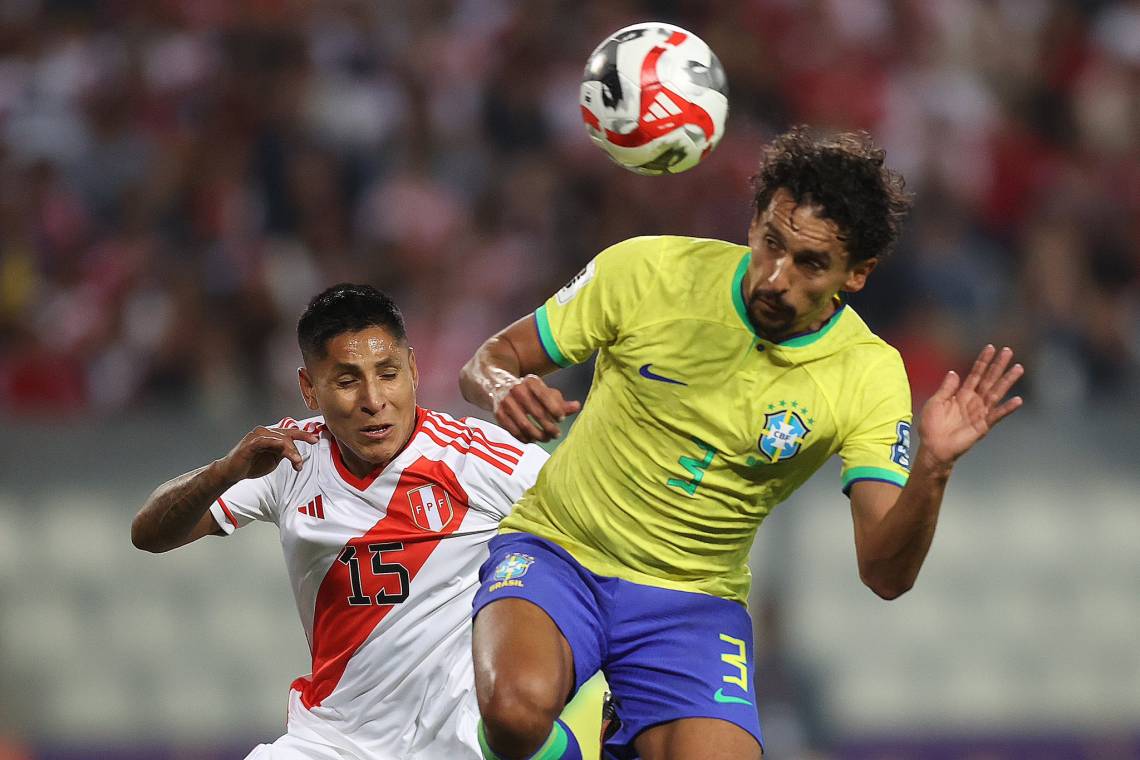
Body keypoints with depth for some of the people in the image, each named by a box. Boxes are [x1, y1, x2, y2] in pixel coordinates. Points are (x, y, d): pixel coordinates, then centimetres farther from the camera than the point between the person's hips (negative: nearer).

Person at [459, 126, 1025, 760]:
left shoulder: (869, 375, -7)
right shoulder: (649, 272, -9)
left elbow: (886, 575, -13)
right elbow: (488, 361, 1)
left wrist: (932, 469, -32)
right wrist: (505, 390, -23)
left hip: (692, 603, 2)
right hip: (557, 549, -2)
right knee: (519, 707, -33)